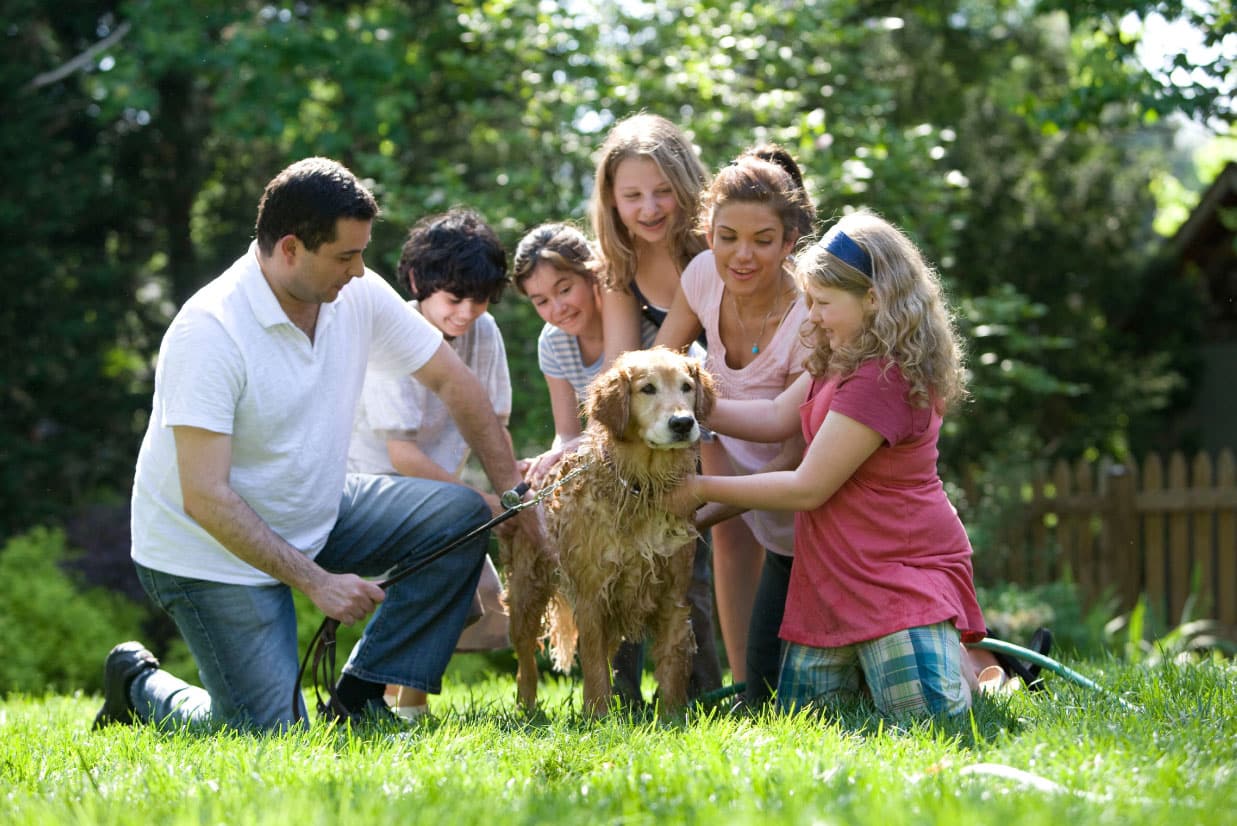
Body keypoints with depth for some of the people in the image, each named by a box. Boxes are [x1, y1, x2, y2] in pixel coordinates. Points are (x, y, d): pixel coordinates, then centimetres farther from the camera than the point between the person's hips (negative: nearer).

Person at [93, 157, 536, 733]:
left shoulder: (358, 296, -8)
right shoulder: (209, 331, -27)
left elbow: (451, 382, 4)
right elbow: (205, 497, -29)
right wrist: (316, 582, -29)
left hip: (314, 519, 7)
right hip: (214, 550, -7)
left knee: (461, 514, -9)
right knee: (271, 734, -15)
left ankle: (358, 698, -3)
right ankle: (140, 686, 15)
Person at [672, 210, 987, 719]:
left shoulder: (879, 380, -24)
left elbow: (806, 489, -20)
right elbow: (777, 418, 10)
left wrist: (702, 490, -11)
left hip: (900, 571, -9)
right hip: (837, 575, 9)